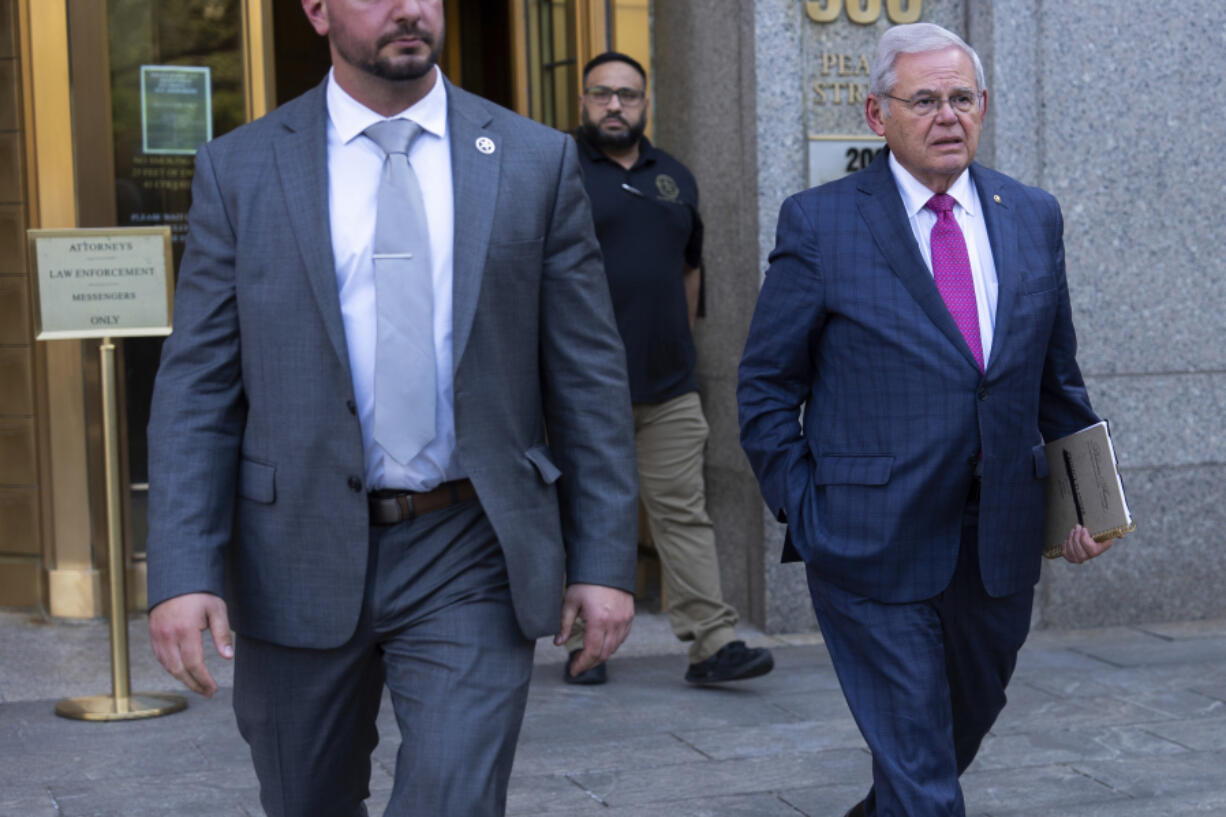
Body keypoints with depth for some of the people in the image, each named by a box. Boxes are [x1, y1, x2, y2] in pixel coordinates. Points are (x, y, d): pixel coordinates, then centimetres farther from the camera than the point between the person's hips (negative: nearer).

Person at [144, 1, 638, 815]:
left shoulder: (537, 160, 2)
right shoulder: (241, 169, 2)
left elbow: (588, 379, 3)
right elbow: (197, 390, -1)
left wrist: (605, 559, -2)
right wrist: (182, 572, -11)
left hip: (471, 562, -1)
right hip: (301, 564, 1)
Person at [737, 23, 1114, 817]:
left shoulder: (1034, 216, 7)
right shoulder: (818, 223, -6)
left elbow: (1058, 377, 14)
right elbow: (766, 388, -2)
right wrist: (804, 513, -7)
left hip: (1001, 543, 5)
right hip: (874, 542, -5)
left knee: (966, 719, 22)